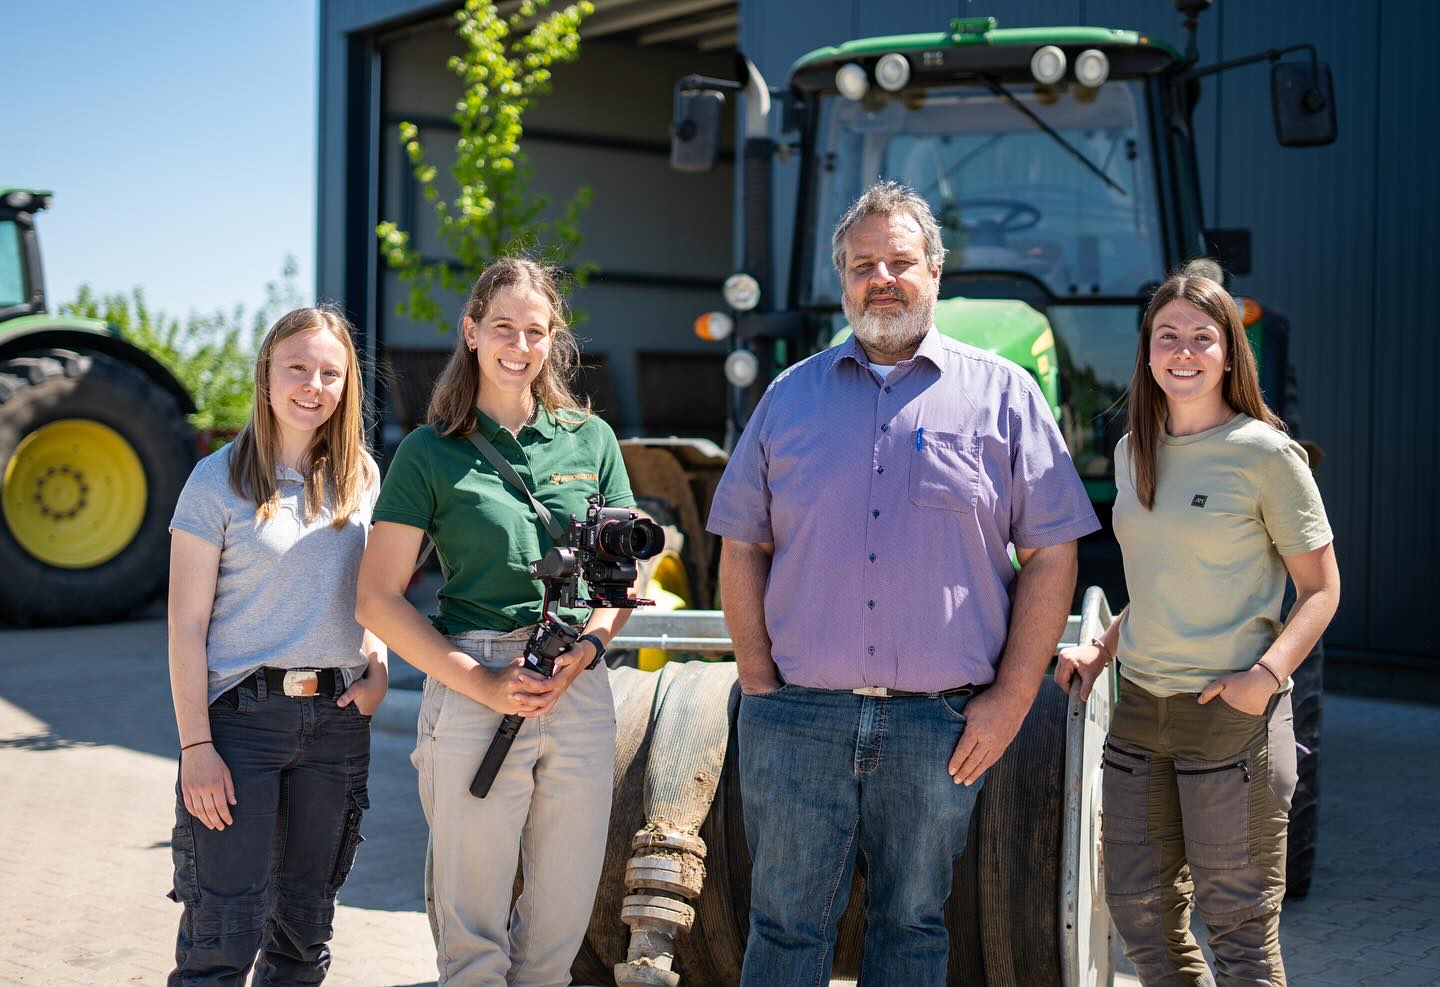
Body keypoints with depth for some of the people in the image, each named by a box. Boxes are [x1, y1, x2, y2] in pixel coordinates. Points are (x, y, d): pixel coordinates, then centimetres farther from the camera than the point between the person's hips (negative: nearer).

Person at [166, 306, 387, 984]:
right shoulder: (220, 480, -5)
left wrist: (377, 671, 3)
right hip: (243, 716, -4)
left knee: (305, 925, 13)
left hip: (337, 718, 4)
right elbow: (186, 625, -6)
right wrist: (196, 745, -13)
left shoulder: (361, 478, 8)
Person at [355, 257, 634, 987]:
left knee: (564, 914, 10)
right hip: (473, 690, -3)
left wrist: (586, 649, -6)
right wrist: (479, 682, -12)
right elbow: (378, 598, -2)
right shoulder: (430, 453, 0)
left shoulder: (591, 440, 10)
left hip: (580, 690, 3)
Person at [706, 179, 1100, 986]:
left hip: (941, 727, -1)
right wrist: (758, 679, 1)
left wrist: (1012, 697, -5)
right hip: (797, 720, 1)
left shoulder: (1001, 394, 4)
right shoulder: (792, 396, 10)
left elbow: (1051, 555, 2)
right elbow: (742, 548, 11)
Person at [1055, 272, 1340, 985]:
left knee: (1238, 924, 1)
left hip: (1231, 712, -6)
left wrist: (1267, 674, -18)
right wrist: (1100, 650, 9)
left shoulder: (1266, 454, -7)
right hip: (1139, 707, 6)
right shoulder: (1134, 452, 10)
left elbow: (1321, 588, -4)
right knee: (1138, 910, 11)